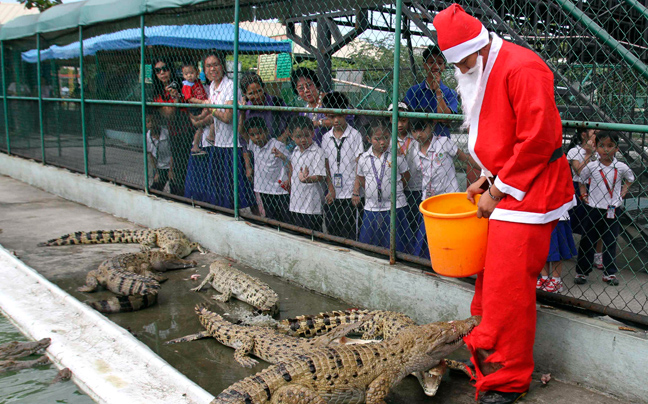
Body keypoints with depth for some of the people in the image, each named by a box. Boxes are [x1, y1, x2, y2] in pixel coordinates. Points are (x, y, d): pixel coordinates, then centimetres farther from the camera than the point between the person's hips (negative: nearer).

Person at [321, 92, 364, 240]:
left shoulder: (355, 135, -5)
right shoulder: (326, 137, 8)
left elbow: (359, 166, -7)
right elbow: (326, 167, 9)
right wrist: (331, 190, -1)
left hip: (350, 194, -4)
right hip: (333, 195, 5)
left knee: (350, 235, -2)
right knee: (332, 231, 9)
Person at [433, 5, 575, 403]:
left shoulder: (522, 68, -18)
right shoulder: (480, 75, 13)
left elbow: (538, 139, -22)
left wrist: (498, 190, -16)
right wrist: (487, 179, 9)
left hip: (528, 192, -9)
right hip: (502, 188, 9)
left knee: (508, 288, -5)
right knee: (490, 278, 14)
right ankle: (481, 355, 28)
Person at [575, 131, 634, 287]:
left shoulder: (621, 167, -4)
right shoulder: (591, 166, -7)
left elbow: (630, 178, 17)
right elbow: (580, 179, 10)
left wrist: (623, 191, 5)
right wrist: (583, 194, 1)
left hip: (613, 211, 1)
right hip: (594, 210, -1)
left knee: (610, 243, 8)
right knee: (587, 241, 4)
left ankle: (609, 273, 18)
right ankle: (581, 272, 13)